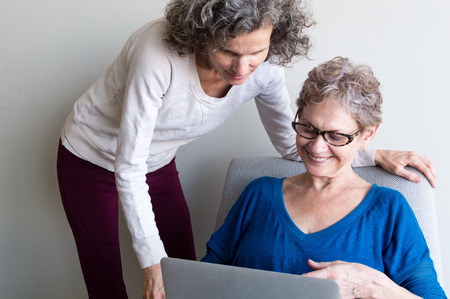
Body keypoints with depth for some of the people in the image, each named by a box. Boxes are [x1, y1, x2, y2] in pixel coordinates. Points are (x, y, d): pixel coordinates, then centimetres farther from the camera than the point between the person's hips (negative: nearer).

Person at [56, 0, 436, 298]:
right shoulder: (159, 57, -40)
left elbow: (292, 143, -5)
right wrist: (153, 261, -31)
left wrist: (375, 155, -15)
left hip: (158, 164, 4)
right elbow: (128, 168, -32)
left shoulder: (265, 68, -23)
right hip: (93, 161, -4)